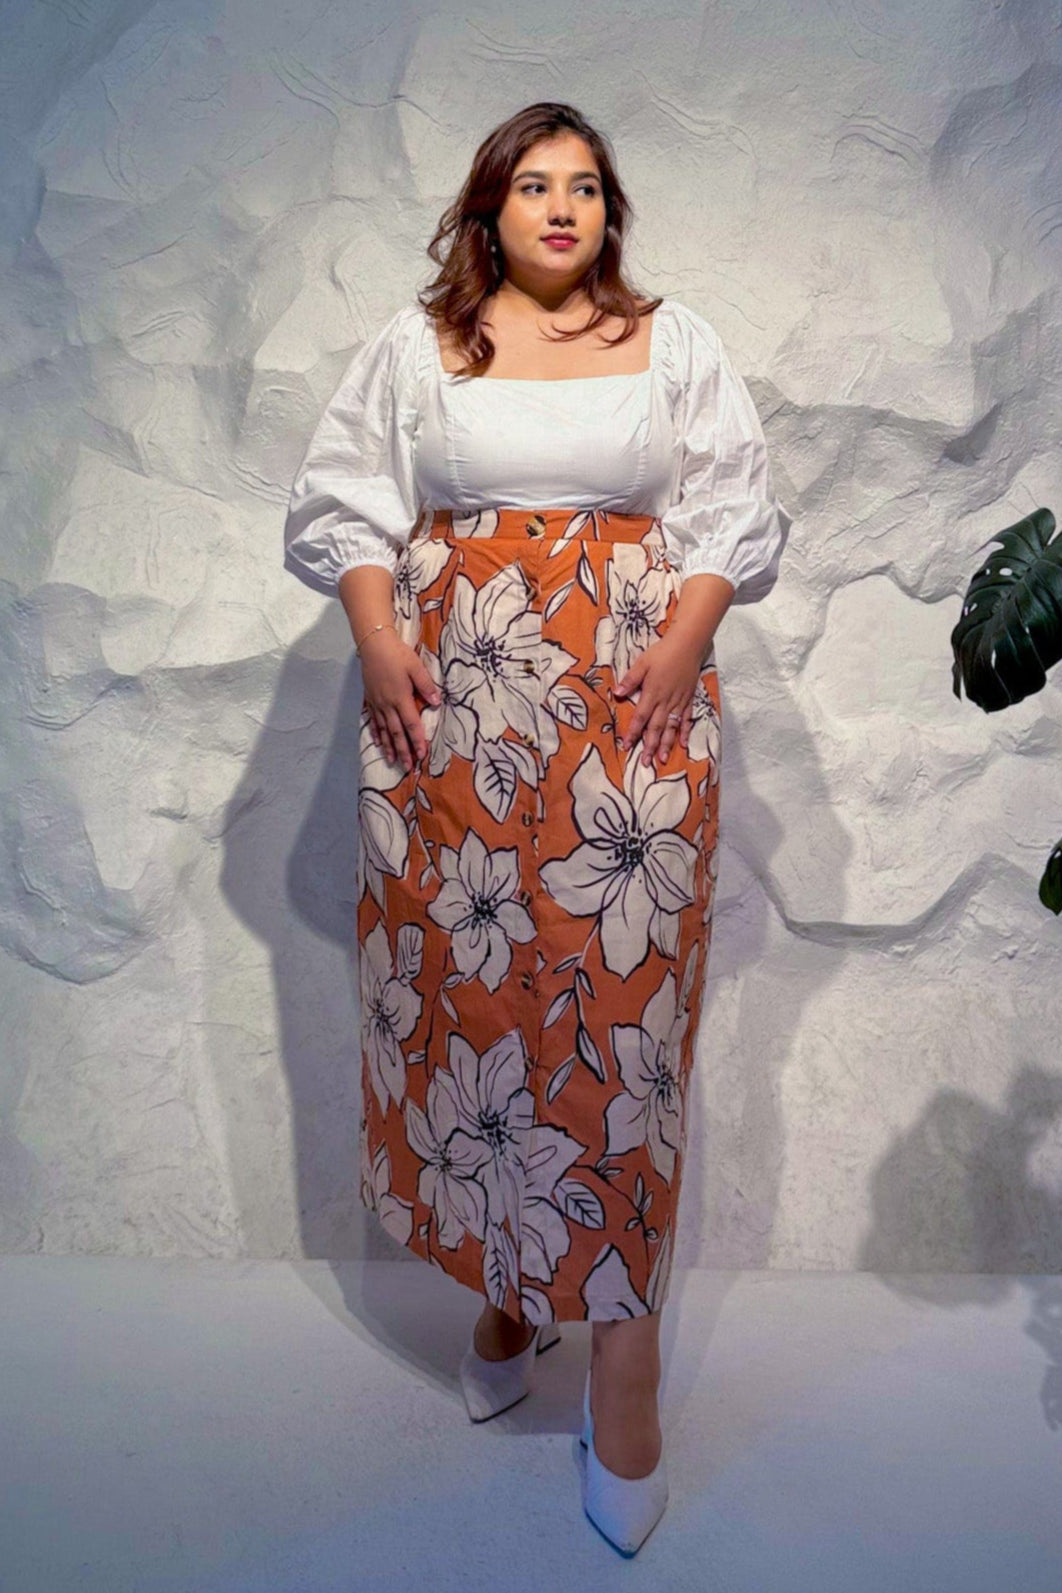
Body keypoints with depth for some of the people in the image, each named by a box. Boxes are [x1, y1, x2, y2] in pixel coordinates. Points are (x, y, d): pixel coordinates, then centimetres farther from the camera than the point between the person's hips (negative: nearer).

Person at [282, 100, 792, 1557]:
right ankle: (507, 1284, 23)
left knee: (619, 995, -5)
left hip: (632, 708, -1)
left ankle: (623, 1341, 6)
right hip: (451, 704, 1)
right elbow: (343, 500, 9)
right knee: (471, 977, 4)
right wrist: (379, 643, -6)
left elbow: (736, 510, 8)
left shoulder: (675, 341, 13)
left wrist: (678, 649, -7)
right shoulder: (414, 344, 13)